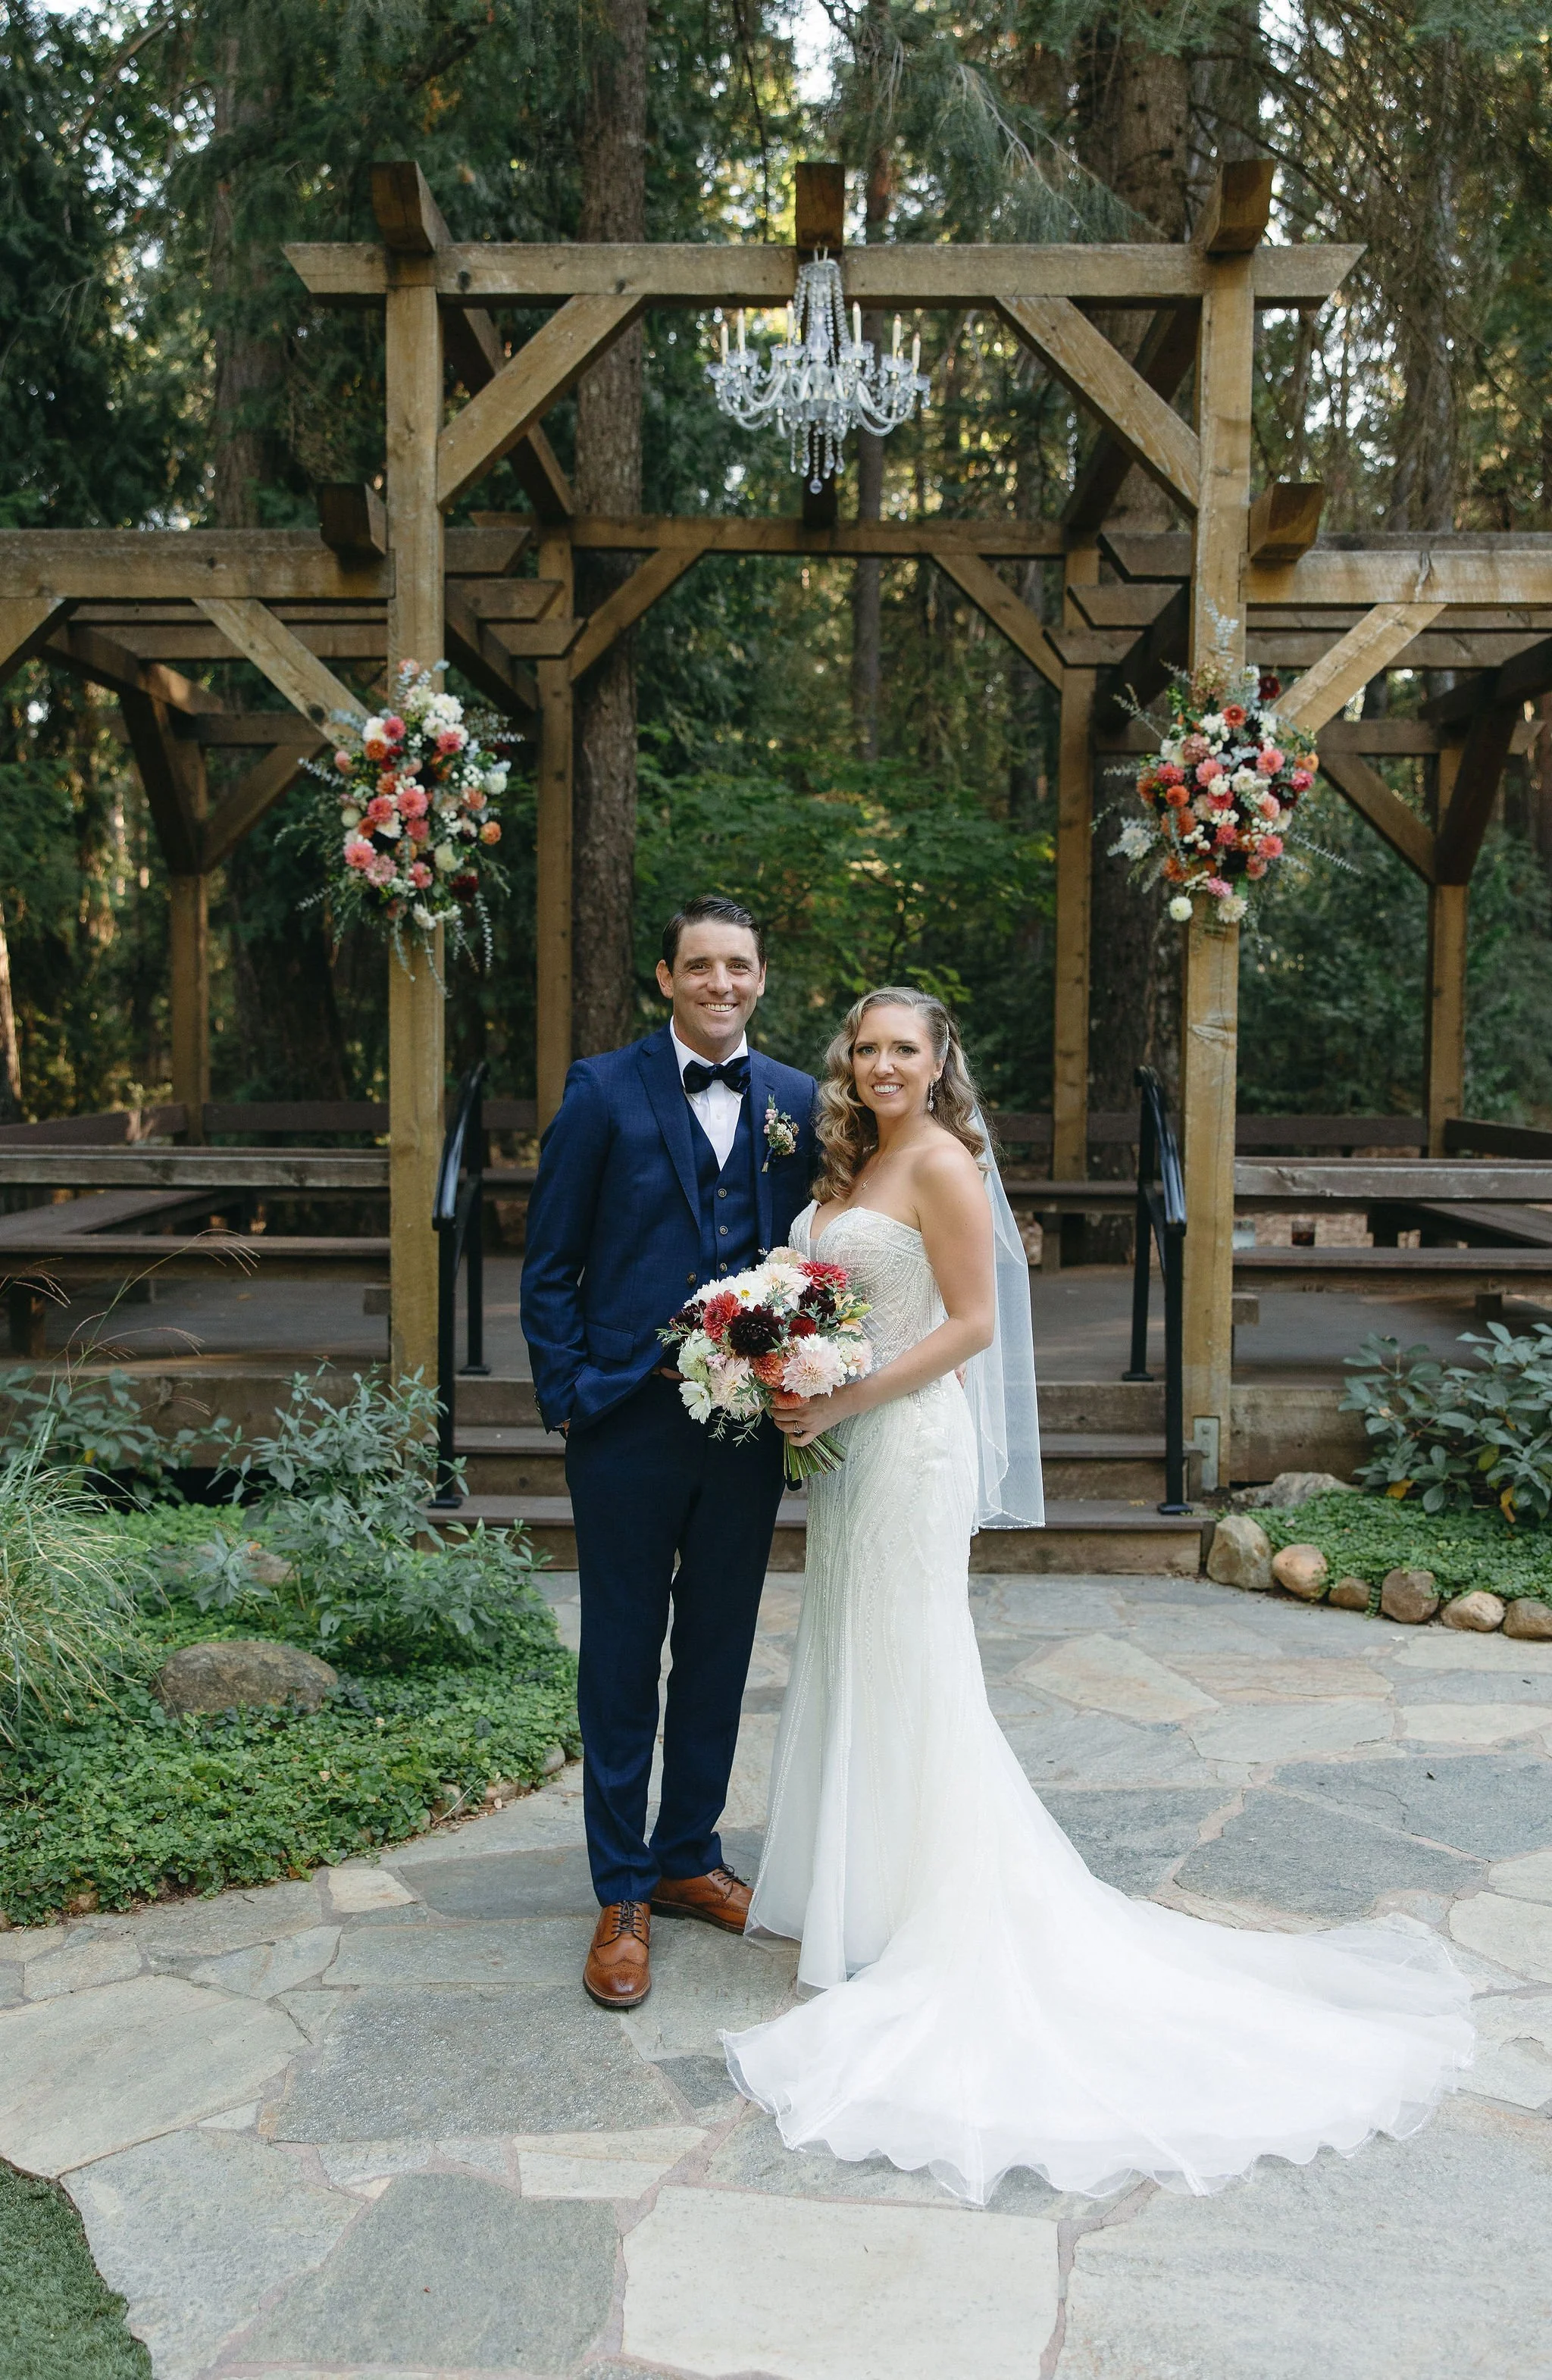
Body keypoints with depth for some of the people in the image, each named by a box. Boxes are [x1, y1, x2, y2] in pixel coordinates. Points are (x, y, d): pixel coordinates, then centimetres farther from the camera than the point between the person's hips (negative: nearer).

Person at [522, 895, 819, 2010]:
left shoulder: (799, 1102, 5)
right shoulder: (605, 1091, -3)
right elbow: (549, 1263, -2)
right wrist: (568, 1397, -8)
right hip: (630, 1422, -3)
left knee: (719, 1655, 15)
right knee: (622, 1662, 8)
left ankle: (689, 1856, 33)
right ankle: (622, 1896, 21)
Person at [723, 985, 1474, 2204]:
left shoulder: (943, 1163, -12)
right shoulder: (849, 1168, 13)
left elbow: (972, 1324, -16)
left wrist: (845, 1401, -19)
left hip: (909, 1440, -9)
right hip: (845, 1447, 9)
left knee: (907, 1673, -1)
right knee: (849, 1669, 15)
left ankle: (925, 1921, 12)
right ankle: (853, 1893, 28)